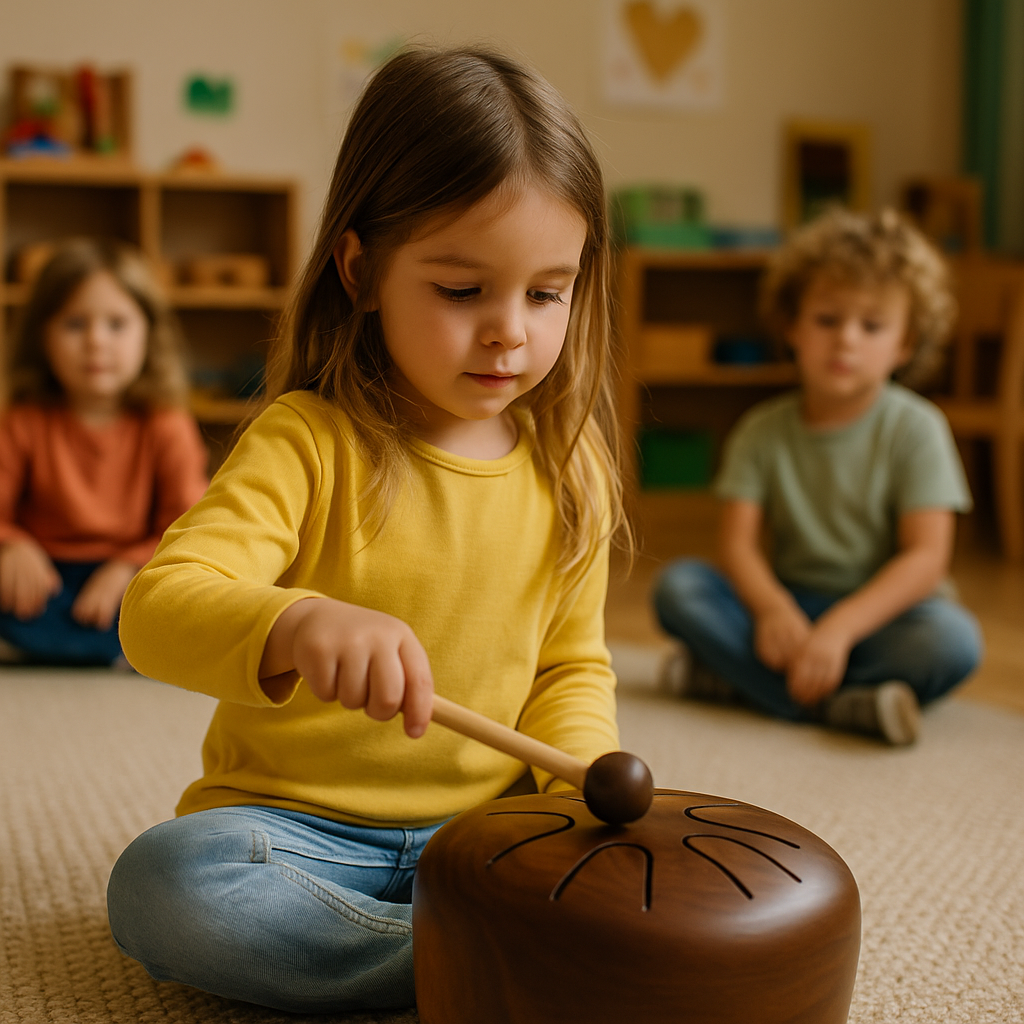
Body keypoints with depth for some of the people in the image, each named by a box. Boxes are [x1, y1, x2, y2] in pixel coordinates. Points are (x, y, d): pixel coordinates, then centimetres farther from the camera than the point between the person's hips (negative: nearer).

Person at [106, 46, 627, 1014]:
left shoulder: (567, 468, 2)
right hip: (291, 823, -2)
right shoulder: (308, 440, -12)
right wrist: (295, 626, -47)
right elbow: (157, 608, -25)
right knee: (162, 882, -31)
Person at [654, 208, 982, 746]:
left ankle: (740, 680, -30)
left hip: (881, 612, -2)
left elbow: (927, 555, -15)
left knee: (952, 639, -33)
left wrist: (840, 626, -29)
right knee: (677, 585, -19)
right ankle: (838, 704, -29)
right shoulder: (763, 430, 3)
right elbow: (736, 540, -6)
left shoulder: (915, 428, -6)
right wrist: (773, 607, -28)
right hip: (789, 607, 3)